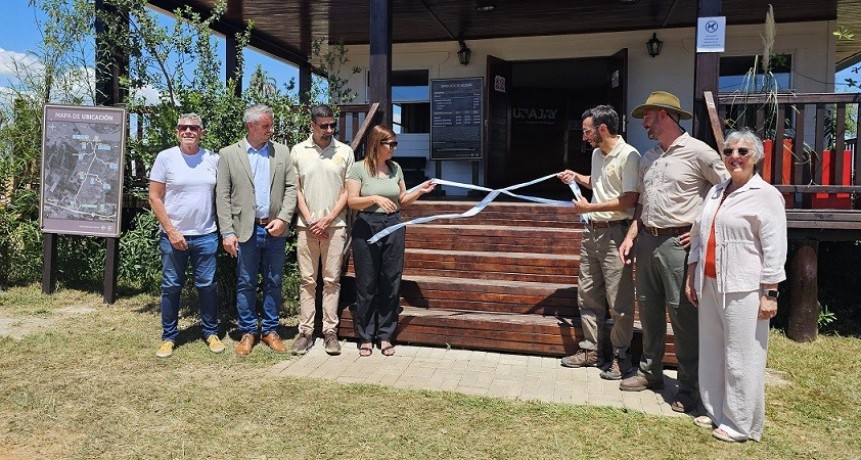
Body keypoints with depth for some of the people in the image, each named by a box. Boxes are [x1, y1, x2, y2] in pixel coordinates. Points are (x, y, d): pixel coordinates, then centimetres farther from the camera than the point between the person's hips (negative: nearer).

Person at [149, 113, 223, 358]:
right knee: (171, 287, 8)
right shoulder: (165, 157, -2)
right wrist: (171, 232, -7)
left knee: (207, 285, 8)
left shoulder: (213, 159, 3)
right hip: (173, 235, -1)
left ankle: (211, 333, 23)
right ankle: (168, 337, 21)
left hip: (206, 235, 1)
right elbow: (154, 198, -2)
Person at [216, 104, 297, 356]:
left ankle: (270, 330, 22)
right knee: (246, 284, 7)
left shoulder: (282, 151, 8)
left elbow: (291, 188, 5)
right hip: (246, 230, -2)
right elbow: (222, 196, 0)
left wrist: (283, 218, -8)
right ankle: (247, 332, 20)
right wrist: (227, 232, -7)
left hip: (275, 229, 2)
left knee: (273, 283, 9)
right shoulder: (228, 154, 2)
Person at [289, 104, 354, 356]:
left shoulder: (345, 151, 3)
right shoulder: (298, 151, 5)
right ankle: (306, 331, 11)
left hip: (335, 225, 0)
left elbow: (347, 191, 2)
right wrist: (309, 220, -5)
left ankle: (330, 331, 10)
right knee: (307, 280, 5)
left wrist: (328, 219, -7)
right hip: (307, 225, 1)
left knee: (332, 280, 3)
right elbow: (296, 189, 4)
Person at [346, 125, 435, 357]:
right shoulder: (359, 168, -3)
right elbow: (352, 201, -10)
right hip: (367, 228, -4)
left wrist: (420, 191, 0)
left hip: (393, 227, 4)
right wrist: (375, 198, -24)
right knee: (366, 283, 2)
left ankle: (385, 335, 17)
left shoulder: (396, 168, 10)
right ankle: (365, 336, 15)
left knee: (391, 283, 5)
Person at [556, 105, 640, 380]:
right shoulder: (597, 154, 13)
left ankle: (621, 356, 14)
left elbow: (629, 200, -20)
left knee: (618, 300, 0)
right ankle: (591, 350, 26)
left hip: (614, 233, -9)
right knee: (587, 295, 14)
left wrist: (590, 207, -15)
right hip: (592, 232, 9)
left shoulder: (628, 156, -15)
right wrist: (576, 177, 15)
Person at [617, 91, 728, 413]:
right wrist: (631, 236, 11)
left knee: (683, 315, -2)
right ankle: (650, 371, 30)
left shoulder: (697, 152, -8)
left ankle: (689, 387, 11)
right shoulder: (648, 158, 14)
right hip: (647, 241, 7)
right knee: (648, 310, 15)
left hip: (677, 243, -7)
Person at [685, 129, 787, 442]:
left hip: (743, 289, -7)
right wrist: (691, 278, 17)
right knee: (711, 353, 14)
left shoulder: (766, 195, -7)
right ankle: (716, 411, 29)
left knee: (741, 358, 2)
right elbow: (698, 236, 18)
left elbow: (774, 249, -11)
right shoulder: (716, 192, 14)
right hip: (709, 285, 7)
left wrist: (769, 294, -14)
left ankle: (742, 425, 16)